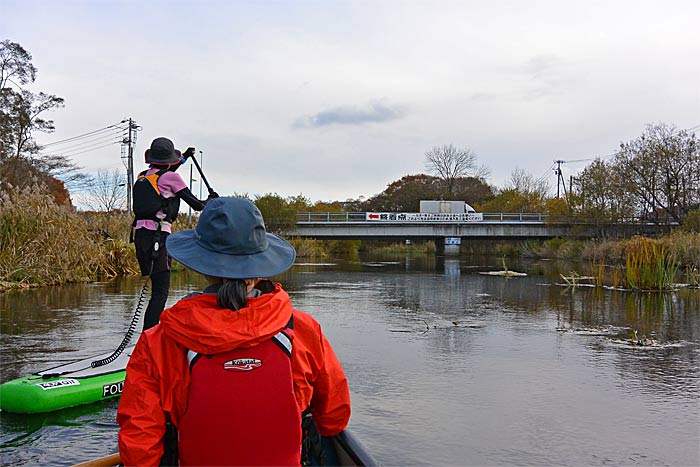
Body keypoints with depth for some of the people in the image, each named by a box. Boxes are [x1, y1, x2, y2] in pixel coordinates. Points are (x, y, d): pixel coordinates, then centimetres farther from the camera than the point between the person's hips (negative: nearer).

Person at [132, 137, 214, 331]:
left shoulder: (142, 176, 17)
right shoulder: (171, 177, -2)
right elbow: (197, 205, 1)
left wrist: (185, 157, 50)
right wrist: (212, 200, 23)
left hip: (140, 234, 7)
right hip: (158, 236, -7)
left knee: (155, 287, 17)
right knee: (160, 291, -8)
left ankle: (149, 329, 24)